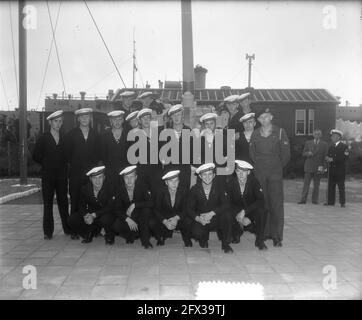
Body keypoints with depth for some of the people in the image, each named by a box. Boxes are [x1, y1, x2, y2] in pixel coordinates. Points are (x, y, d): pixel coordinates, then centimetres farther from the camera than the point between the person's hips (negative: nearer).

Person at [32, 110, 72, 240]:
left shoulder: (65, 138, 7)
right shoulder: (43, 138, 1)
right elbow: (36, 156, 4)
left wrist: (63, 165, 2)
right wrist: (47, 165, 5)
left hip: (62, 175, 1)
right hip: (48, 176, -1)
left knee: (63, 202, 4)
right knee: (48, 204, 3)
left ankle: (68, 229, 10)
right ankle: (48, 231, 11)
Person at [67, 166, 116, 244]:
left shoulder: (109, 188, -17)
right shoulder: (85, 189, -6)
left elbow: (110, 207, -20)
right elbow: (82, 206, -2)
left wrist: (94, 215, -30)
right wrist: (85, 216, -25)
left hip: (105, 214, -3)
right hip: (90, 215, 4)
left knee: (105, 219, -38)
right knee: (71, 220, -16)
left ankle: (109, 236, -3)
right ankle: (90, 233, 7)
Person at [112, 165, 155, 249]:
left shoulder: (142, 186, -12)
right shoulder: (119, 189, -8)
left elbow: (151, 203, -22)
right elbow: (116, 209, -11)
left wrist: (134, 205, -31)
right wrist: (127, 219, -28)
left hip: (141, 216, -1)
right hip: (126, 216, 1)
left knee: (146, 209, -33)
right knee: (116, 226, -28)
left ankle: (145, 239, -17)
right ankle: (134, 235, 0)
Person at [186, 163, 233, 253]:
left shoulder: (219, 187, -4)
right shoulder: (194, 190, -5)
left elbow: (225, 205, -16)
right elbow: (189, 209, -8)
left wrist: (211, 213, -30)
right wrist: (198, 218, -28)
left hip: (216, 219, 1)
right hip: (200, 220, 0)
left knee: (227, 215, -30)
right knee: (196, 233, -31)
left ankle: (225, 244, -8)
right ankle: (203, 238, 11)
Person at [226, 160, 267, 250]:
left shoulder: (253, 181, -12)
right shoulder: (231, 183, -10)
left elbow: (261, 200, -23)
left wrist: (244, 211, -31)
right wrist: (238, 215, -27)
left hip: (251, 213, -1)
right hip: (237, 213, 1)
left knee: (261, 211, -33)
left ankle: (260, 241, -11)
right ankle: (236, 233, 6)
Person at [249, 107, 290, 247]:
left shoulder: (280, 132, 1)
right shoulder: (255, 133, 8)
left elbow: (286, 153, 3)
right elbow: (252, 152, 14)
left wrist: (278, 166, 8)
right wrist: (258, 165, 11)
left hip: (275, 172, -2)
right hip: (259, 173, 2)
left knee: (276, 203, -6)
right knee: (262, 203, 3)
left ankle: (277, 236, -1)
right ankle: (265, 233, 14)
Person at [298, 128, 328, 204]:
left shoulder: (324, 144, 7)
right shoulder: (307, 143, 11)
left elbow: (325, 156, 4)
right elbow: (303, 154, 9)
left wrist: (322, 166, -7)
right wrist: (308, 153, -13)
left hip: (318, 167, 0)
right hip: (309, 166, 1)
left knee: (316, 185, 3)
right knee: (306, 184, -3)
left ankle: (314, 200, 10)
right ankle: (303, 199, -2)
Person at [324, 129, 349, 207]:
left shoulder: (344, 146, -3)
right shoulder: (331, 147, 16)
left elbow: (345, 158, -14)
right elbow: (328, 156, 17)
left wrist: (332, 159, -17)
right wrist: (327, 158, -8)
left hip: (340, 170, -5)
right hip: (331, 170, 5)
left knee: (341, 187, -1)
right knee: (331, 186, 5)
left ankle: (342, 202, 6)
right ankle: (330, 201, 11)